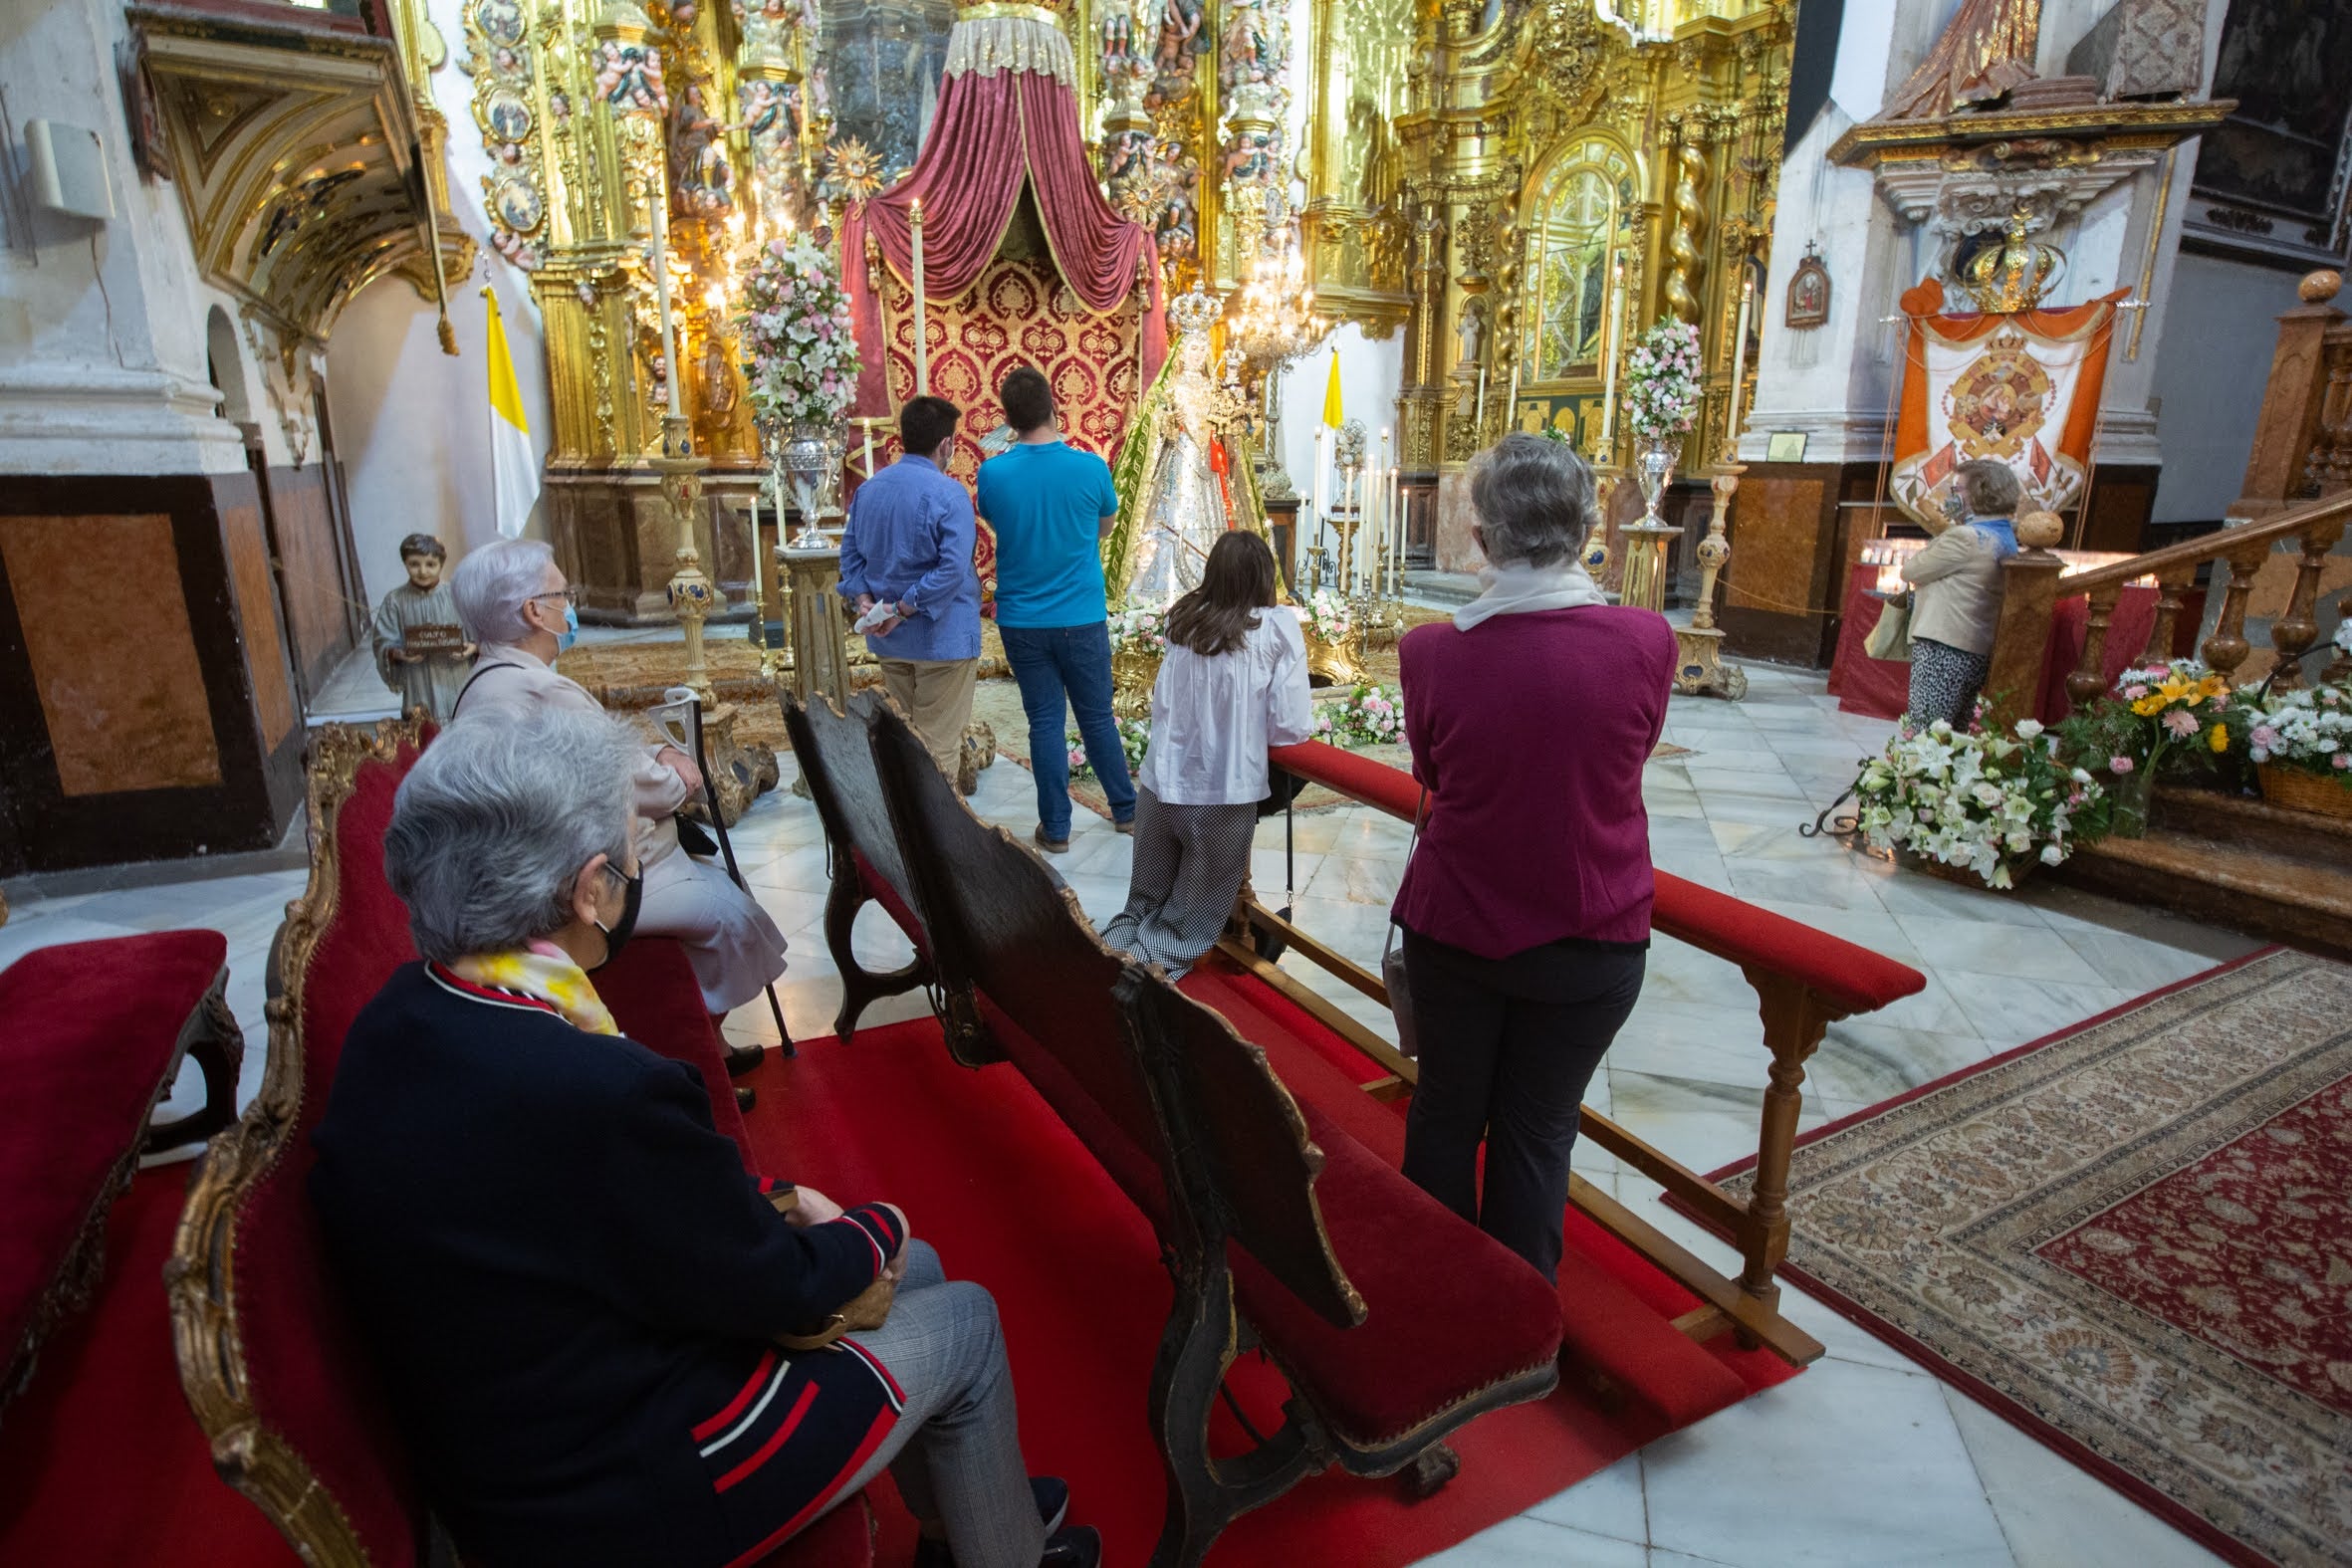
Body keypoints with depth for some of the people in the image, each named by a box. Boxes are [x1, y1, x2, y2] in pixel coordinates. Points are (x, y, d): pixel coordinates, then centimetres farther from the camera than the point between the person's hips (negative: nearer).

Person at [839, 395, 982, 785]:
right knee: (938, 745, 1)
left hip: (889, 639, 7)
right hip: (940, 637, -7)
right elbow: (953, 568, -24)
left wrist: (865, 602, -1)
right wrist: (903, 610, -18)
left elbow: (850, 552, 9)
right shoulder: (947, 494, -15)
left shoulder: (868, 489, 8)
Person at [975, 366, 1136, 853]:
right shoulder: (1090, 467, -10)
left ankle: (1055, 828, 14)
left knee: (1045, 722, 8)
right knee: (1098, 716, 13)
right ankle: (1126, 809, 26)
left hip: (1021, 621, 1)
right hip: (1082, 619, 0)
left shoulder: (993, 473, -8)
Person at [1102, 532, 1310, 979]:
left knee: (1141, 907, 21)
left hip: (1160, 786, 4)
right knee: (1186, 925, 14)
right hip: (1223, 795, -3)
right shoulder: (1277, 627, -8)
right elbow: (1293, 728, -8)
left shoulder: (1184, 619, 4)